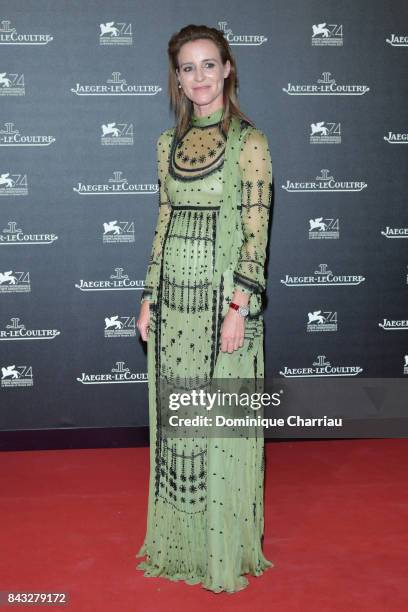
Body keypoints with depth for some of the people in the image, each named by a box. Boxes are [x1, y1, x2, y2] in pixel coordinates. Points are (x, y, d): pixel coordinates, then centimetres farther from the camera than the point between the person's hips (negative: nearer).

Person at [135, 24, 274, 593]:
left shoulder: (249, 141, -6)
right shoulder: (169, 141, 10)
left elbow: (255, 229, -10)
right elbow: (164, 220, 13)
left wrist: (240, 306, -17)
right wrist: (149, 296, 9)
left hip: (223, 294, -5)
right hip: (173, 295, 5)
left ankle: (226, 546, 21)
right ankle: (183, 538, 29)